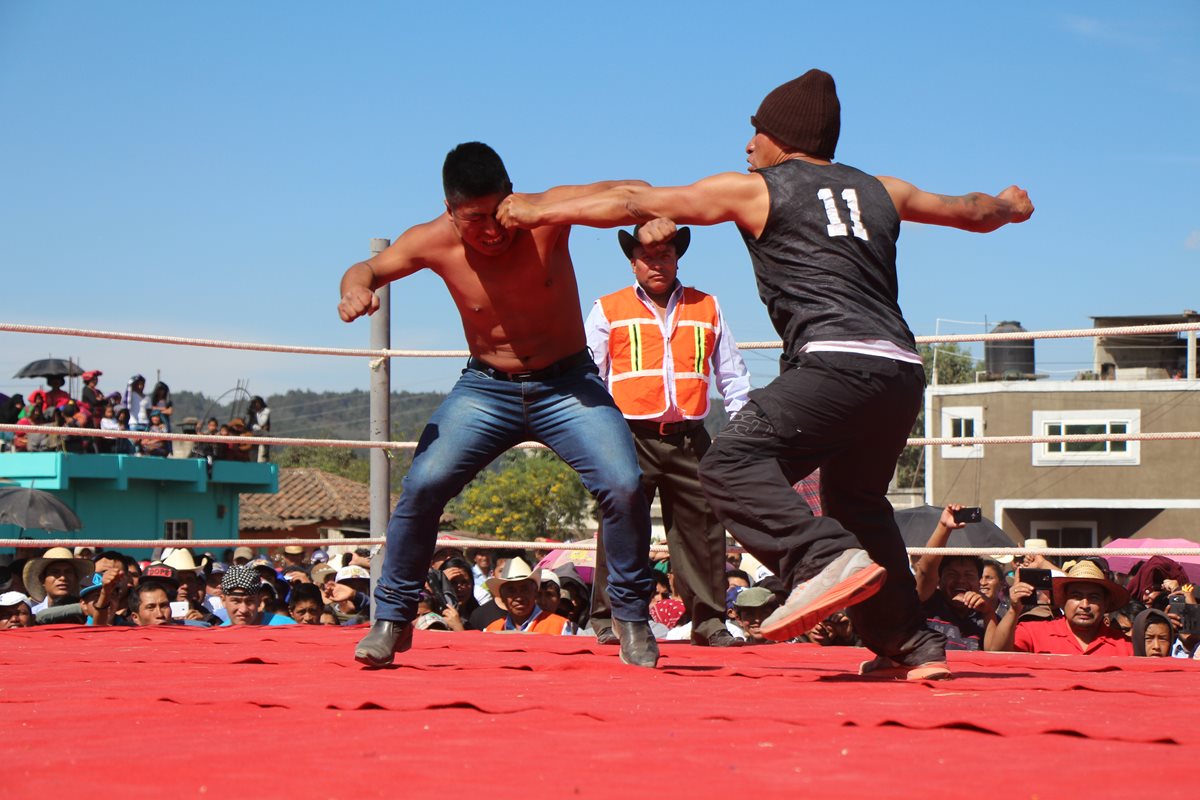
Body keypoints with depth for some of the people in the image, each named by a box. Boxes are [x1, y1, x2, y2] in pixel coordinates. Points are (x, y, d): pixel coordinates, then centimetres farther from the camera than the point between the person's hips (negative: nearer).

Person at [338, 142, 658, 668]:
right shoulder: (436, 242, -14)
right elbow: (370, 268, 2)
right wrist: (355, 290, -22)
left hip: (567, 383, -1)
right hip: (486, 388, 1)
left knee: (624, 486, -20)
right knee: (422, 485, -17)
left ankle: (632, 615, 2)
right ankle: (393, 617, 2)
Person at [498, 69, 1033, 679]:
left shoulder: (756, 190, 10)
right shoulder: (878, 192, 25)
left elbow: (636, 203, 14)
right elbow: (970, 211, 42)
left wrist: (539, 211, 24)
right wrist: (1010, 206, 65)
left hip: (838, 364, -7)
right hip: (903, 372, 7)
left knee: (732, 464, -14)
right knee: (855, 499, 24)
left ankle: (827, 561, -34)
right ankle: (912, 647, 26)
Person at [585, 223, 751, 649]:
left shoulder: (707, 309, 16)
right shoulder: (609, 310, 11)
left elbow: (732, 375, 20)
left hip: (689, 438, 2)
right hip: (633, 436, -2)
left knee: (702, 527, 0)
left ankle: (709, 621, 6)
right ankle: (608, 618, 3)